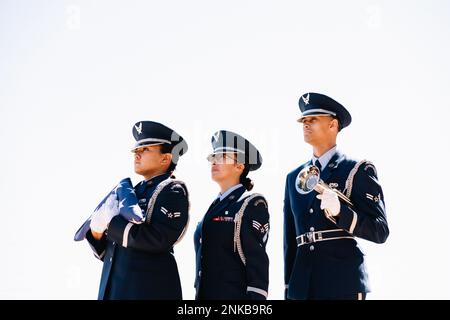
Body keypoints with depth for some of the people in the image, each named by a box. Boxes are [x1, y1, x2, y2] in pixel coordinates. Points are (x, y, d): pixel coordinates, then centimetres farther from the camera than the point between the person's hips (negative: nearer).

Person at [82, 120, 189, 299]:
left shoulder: (172, 191, -5)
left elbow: (158, 239, -22)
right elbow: (106, 250, 16)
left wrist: (111, 223, -14)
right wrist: (98, 232, -5)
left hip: (149, 291, -7)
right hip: (113, 288, 7)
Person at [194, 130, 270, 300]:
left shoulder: (252, 205, -6)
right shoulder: (215, 206, 16)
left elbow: (258, 263, -12)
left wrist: (255, 296, -17)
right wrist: (198, 294, 18)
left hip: (235, 294, -7)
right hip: (205, 294, 7)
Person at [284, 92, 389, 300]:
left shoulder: (359, 171, 1)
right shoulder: (294, 177, 16)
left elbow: (380, 231, -6)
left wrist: (340, 211, -21)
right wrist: (289, 288, 14)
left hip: (343, 284, -4)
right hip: (301, 285, 4)